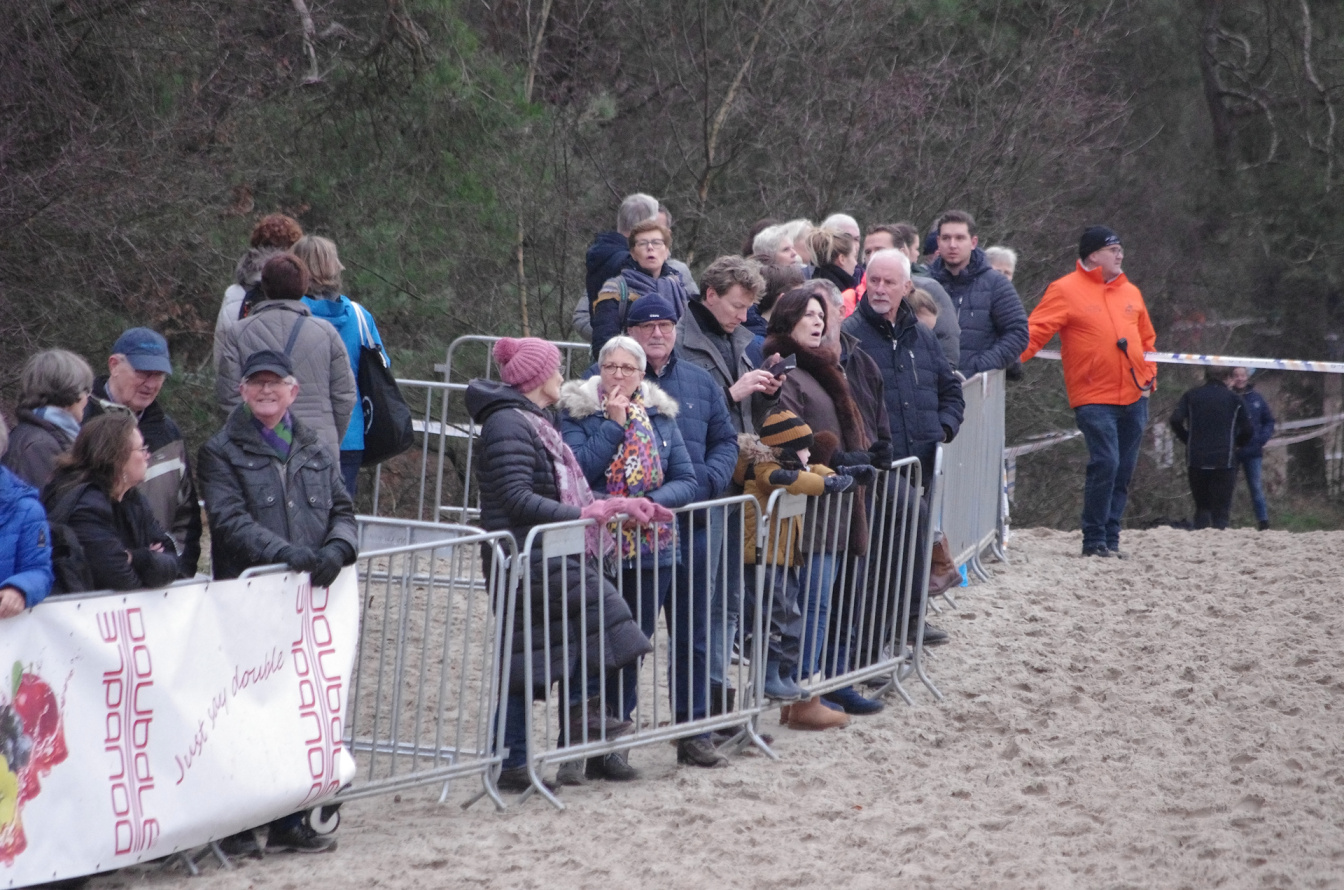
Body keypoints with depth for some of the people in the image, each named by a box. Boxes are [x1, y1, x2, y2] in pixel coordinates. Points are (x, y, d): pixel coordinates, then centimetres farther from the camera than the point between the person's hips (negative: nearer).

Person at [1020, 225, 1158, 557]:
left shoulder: (1130, 292, 16)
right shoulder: (1065, 291, -3)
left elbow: (1146, 339, 27)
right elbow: (1037, 330, -11)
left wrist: (1149, 375, 16)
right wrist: (1013, 356, -26)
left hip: (1133, 396, 6)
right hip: (1093, 398, -6)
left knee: (1123, 471, 8)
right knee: (1105, 463, -17)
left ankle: (1110, 538, 15)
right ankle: (1094, 541, -9)